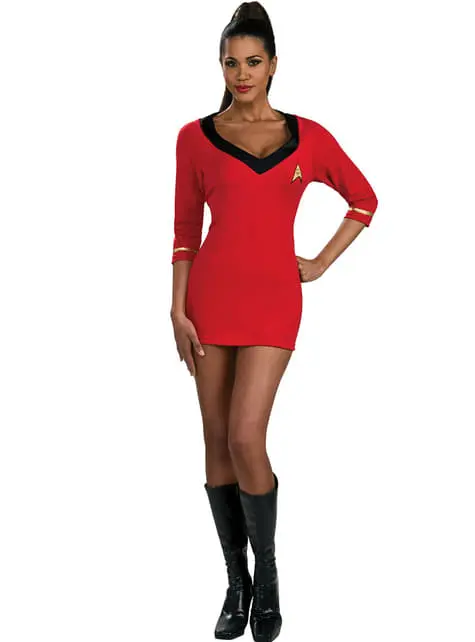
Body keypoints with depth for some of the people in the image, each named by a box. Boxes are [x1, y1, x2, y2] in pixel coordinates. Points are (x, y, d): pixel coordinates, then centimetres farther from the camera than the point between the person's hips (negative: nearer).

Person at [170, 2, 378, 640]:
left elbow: (364, 199, 16)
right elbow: (186, 229, 6)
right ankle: (237, 582, 20)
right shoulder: (196, 137, 5)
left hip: (273, 298, -1)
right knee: (218, 442, 5)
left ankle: (267, 575, 11)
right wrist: (178, 310, -1)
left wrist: (323, 262, 7)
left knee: (246, 439, -12)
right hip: (211, 293, 2)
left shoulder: (308, 136, 5)